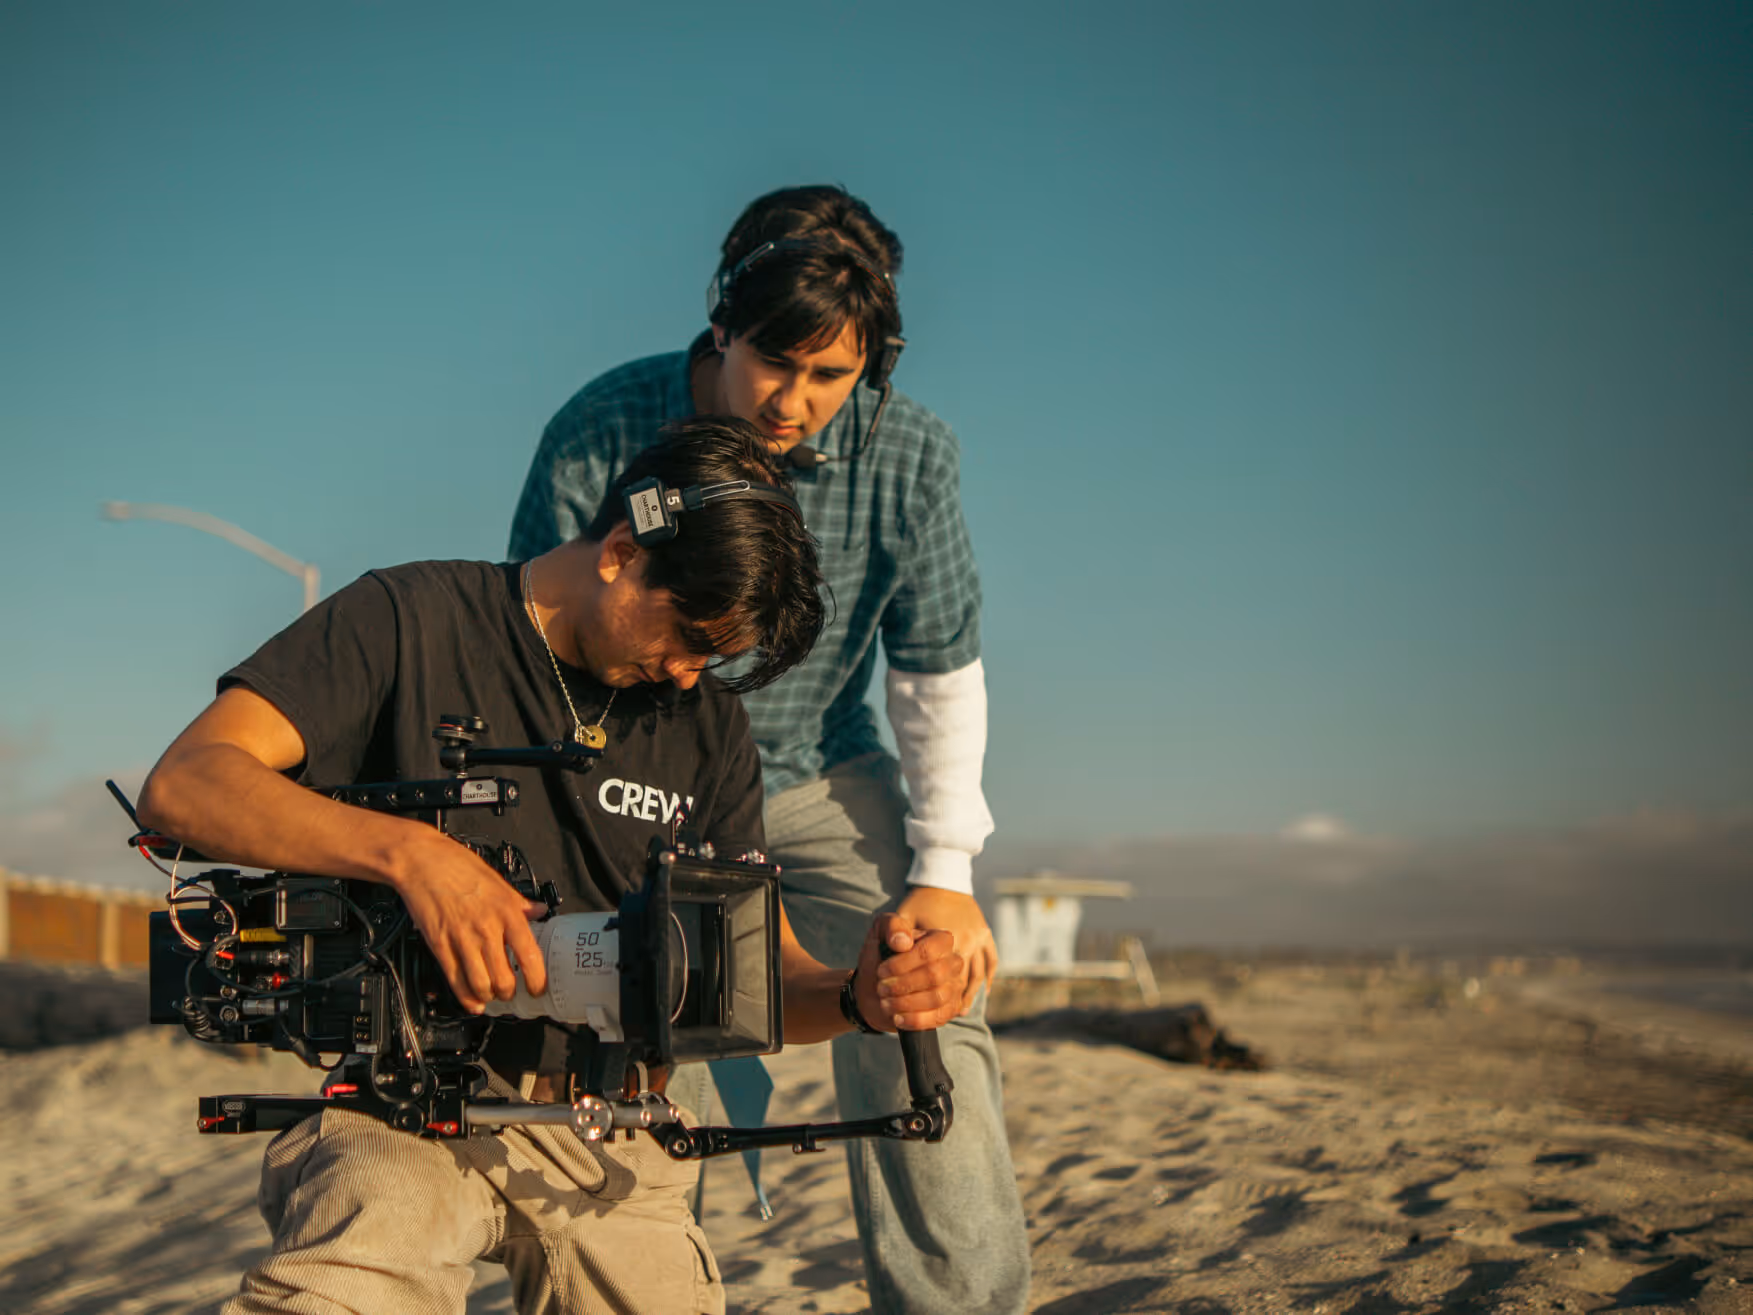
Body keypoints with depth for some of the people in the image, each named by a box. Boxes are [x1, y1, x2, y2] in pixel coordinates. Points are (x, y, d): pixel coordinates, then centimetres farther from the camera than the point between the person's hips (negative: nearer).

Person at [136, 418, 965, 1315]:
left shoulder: (707, 723, 10)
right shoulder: (412, 622, -4)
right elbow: (180, 786, -15)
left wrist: (862, 997, -17)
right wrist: (410, 852, -30)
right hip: (408, 1111, -6)